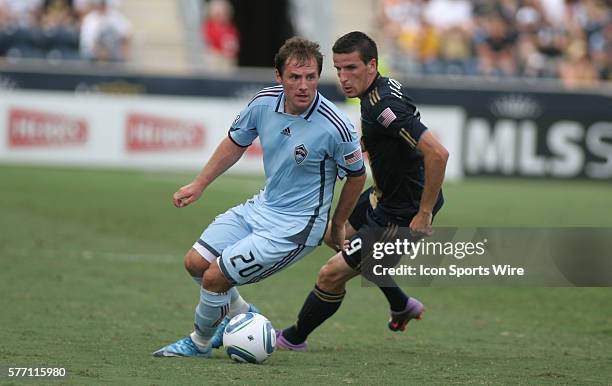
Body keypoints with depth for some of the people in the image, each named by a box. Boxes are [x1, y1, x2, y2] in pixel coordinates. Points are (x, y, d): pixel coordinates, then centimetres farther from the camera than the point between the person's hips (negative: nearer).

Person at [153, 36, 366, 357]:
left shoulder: (336, 127, -25)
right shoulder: (264, 103, -10)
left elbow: (356, 175, -7)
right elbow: (236, 143, 11)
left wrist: (337, 226, 4)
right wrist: (199, 185, 12)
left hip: (295, 228, -7)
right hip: (262, 207, 7)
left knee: (215, 277, -10)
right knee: (195, 263, 8)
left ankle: (199, 342, 18)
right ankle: (242, 315, 34)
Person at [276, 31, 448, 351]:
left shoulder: (383, 106, -32)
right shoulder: (386, 86, -2)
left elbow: (437, 153, -39)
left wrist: (424, 214, -31)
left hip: (401, 216, -11)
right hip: (383, 198, 11)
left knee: (332, 275, -3)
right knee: (335, 236, 32)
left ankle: (293, 339, 21)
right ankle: (401, 305, 41)